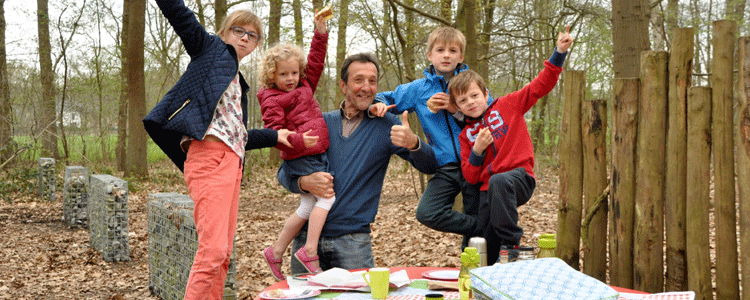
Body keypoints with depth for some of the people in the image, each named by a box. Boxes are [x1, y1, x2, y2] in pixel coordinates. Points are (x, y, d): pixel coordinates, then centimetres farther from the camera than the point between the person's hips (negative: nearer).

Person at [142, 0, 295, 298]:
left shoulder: (238, 85, 29)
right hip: (209, 158, -9)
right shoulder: (211, 48, 12)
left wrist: (274, 135, 23)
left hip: (231, 163, 9)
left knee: (222, 254, 8)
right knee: (212, 249, -17)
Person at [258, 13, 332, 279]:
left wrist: (321, 33, 15)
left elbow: (316, 61, 23)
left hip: (316, 154, 9)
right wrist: (297, 141, -30)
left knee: (307, 207, 9)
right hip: (301, 158, -9)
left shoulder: (304, 86, 18)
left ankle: (276, 252, 17)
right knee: (326, 197, -16)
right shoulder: (272, 100, -7)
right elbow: (274, 132, -16)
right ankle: (310, 251, -15)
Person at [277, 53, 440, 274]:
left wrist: (413, 143, -29)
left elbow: (431, 166, -7)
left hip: (353, 240, -2)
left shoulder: (385, 125, 1)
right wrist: (305, 182, -16)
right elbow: (283, 172, 8)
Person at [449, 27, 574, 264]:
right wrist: (477, 151, -7)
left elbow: (541, 86, 1)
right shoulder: (467, 134, 15)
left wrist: (559, 53, -8)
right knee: (489, 251, 1)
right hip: (487, 190, 5)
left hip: (519, 177, -4)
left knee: (499, 182, -40)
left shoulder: (508, 105, 8)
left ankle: (512, 244, -32)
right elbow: (470, 177, 11)